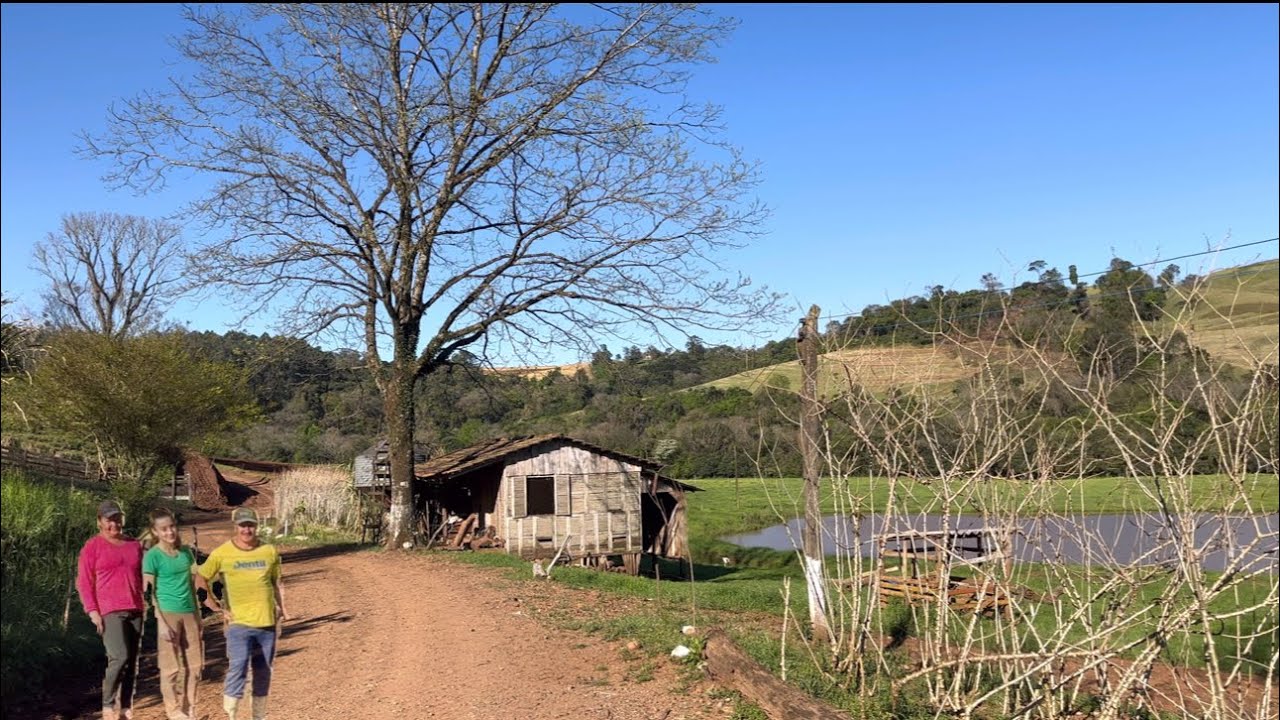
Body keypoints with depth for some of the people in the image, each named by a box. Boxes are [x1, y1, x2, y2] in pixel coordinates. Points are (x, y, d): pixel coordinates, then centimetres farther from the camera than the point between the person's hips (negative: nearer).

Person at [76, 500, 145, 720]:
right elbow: (84, 582, -3)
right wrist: (92, 610, -11)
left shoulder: (135, 545, 13)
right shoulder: (92, 547, 0)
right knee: (119, 657, -17)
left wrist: (143, 604, 14)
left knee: (132, 661, 5)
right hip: (109, 612, -5)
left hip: (135, 611, 5)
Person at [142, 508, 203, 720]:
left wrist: (198, 615, 13)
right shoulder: (152, 556, -9)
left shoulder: (186, 552, 7)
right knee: (171, 667, 2)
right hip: (168, 614, -5)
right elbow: (149, 592, -9)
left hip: (189, 613, 5)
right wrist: (162, 622, -14)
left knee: (195, 665, 9)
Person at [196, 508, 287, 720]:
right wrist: (216, 607, -3)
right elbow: (200, 580, 2)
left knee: (263, 673, 11)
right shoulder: (222, 553, -4)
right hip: (239, 623, -3)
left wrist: (281, 608, 6)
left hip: (267, 623, 3)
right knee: (237, 669, -14)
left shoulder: (269, 552, 5)